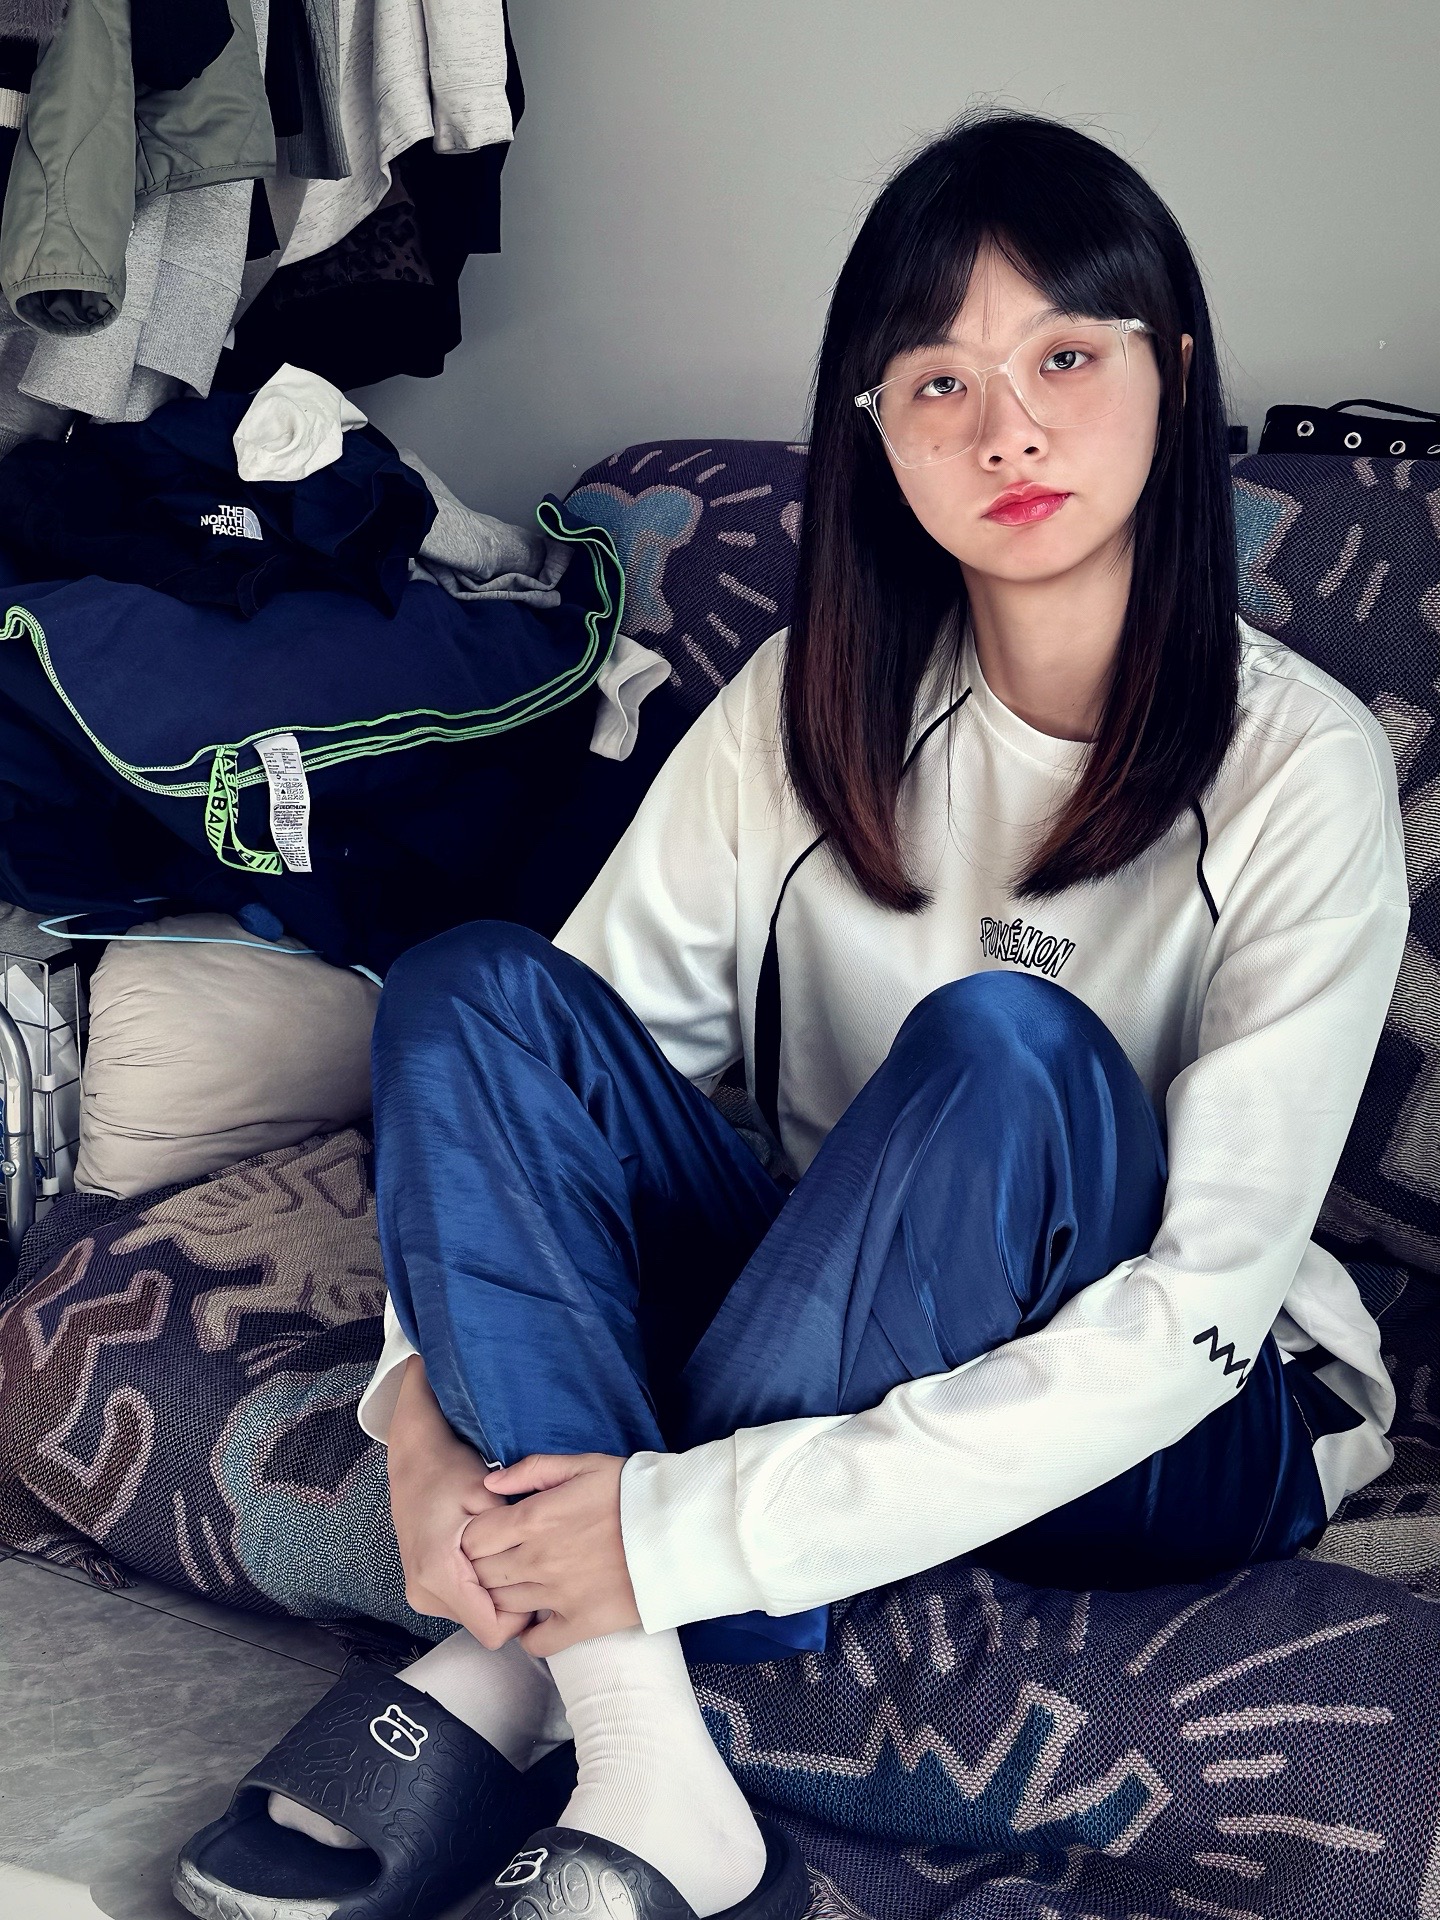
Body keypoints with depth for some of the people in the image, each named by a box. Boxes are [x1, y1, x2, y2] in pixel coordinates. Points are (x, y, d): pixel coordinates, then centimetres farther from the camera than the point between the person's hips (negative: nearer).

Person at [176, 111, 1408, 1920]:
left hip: (1185, 1438, -3)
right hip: (862, 1345, 4)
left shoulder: (1297, 768, -18)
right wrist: (431, 1382, -23)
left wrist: (697, 1524, -30)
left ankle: (538, 1660, -25)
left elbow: (1199, 1312, -25)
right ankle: (646, 1775, -30)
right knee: (471, 985, -18)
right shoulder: (815, 704, -3)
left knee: (1006, 1040, -35)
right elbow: (592, 1033, -4)